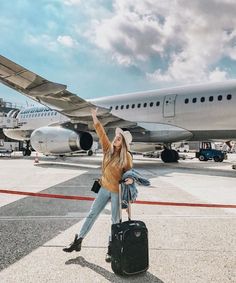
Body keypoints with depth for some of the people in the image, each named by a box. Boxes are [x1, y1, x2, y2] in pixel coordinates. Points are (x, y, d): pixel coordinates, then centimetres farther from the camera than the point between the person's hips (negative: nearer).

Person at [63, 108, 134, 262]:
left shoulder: (127, 156, -13)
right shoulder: (108, 149, -2)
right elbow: (101, 133, -3)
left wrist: (130, 179, -27)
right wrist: (95, 117, -6)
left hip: (117, 191, -5)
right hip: (105, 188, 5)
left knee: (116, 219, 9)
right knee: (92, 214, 13)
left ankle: (111, 248, 25)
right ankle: (78, 241, 26)